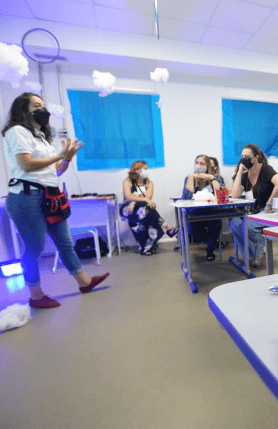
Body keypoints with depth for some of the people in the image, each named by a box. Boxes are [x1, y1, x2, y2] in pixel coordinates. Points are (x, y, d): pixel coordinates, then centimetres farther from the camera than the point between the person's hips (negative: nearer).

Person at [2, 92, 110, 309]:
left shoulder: (41, 136, 25)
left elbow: (56, 171, 20)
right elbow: (27, 165, -15)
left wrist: (68, 158, 3)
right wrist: (60, 155, -8)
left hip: (49, 197, 8)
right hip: (28, 197, -8)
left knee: (65, 242, 9)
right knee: (34, 249, 0)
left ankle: (84, 281, 20)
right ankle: (36, 296, 19)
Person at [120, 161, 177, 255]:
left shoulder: (149, 183, 12)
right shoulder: (128, 181, 2)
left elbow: (148, 197, -8)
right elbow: (128, 197, -17)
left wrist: (134, 202, -25)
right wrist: (145, 200, -31)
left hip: (144, 209, 3)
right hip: (128, 209, -3)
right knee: (145, 209, -35)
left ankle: (146, 247, -35)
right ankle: (167, 229, -29)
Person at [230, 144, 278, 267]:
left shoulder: (265, 169, -10)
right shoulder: (245, 175, 7)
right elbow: (235, 195, -8)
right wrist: (240, 172, -7)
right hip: (254, 211, 6)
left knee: (246, 225, -28)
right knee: (234, 223, -18)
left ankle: (259, 253, 4)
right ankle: (253, 256, 1)